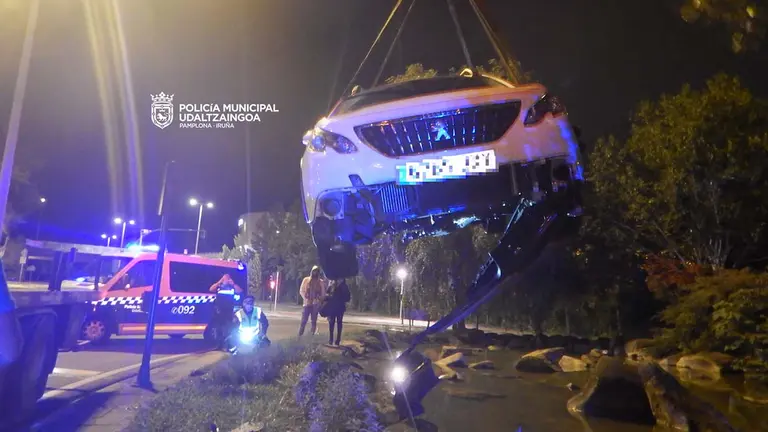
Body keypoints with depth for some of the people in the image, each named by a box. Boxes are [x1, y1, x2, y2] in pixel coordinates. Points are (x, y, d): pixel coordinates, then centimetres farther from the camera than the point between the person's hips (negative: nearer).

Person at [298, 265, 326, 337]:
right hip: (307, 303, 0)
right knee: (303, 321, -4)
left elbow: (323, 294, 4)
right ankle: (299, 336, 0)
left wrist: (318, 299, -12)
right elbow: (301, 291, 5)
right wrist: (305, 298, -8)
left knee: (314, 321, 4)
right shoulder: (306, 280, 5)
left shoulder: (321, 282, 4)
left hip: (315, 304, 0)